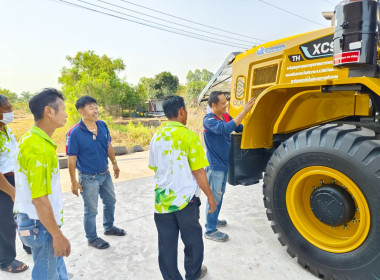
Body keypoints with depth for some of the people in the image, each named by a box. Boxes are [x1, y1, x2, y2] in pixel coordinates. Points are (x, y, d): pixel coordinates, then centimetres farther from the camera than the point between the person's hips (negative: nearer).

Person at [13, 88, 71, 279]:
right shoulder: (38, 147, -26)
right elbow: (39, 199, -27)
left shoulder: (33, 138, 4)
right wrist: (58, 235, -19)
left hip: (38, 221, 9)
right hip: (41, 225, -9)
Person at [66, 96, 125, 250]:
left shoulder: (102, 125, -4)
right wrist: (74, 182, -13)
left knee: (110, 201, 23)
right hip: (88, 178, -6)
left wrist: (114, 163, 15)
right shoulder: (74, 133, -20)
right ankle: (92, 238, 32)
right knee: (91, 210, 9)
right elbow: (72, 159, -16)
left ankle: (109, 227, 47)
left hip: (105, 174, 6)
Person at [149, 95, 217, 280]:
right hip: (186, 199, -4)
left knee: (167, 244, 15)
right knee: (192, 240, 19)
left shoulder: (157, 137, 1)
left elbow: (154, 168, 10)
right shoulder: (189, 136, -16)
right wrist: (210, 197, -4)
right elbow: (198, 172, -16)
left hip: (162, 200, 4)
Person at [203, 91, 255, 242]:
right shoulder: (208, 119, -20)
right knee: (214, 196, 0)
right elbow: (225, 128, -37)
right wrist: (244, 111, -36)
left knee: (220, 194, 20)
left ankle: (213, 219, 39)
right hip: (215, 165, -8)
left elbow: (240, 128, 10)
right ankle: (210, 230, 13)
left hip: (224, 162, 8)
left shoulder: (226, 116, 4)